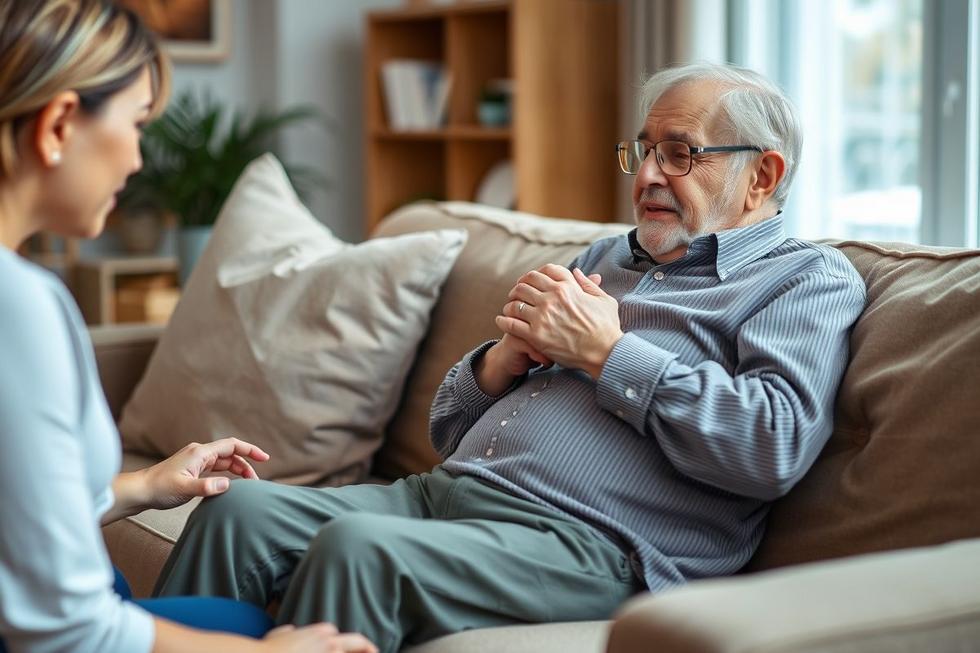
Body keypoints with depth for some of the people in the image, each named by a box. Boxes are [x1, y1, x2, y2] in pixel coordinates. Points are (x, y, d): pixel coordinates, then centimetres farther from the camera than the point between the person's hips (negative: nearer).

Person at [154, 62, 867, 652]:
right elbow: (452, 427, 24)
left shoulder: (808, 279, 6)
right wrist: (510, 355, 1)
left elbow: (774, 446, -16)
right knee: (236, 511, -12)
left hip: (587, 542, -7)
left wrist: (606, 352, -9)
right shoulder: (602, 260, 26)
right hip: (440, 492, 7)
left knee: (355, 548, -30)